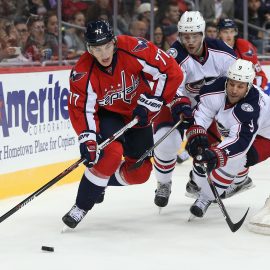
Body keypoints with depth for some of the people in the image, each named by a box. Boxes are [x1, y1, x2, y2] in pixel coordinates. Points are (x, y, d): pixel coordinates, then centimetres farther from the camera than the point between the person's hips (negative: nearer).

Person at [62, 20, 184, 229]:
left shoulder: (135, 50, -31)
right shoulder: (83, 73, -28)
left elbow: (170, 72, -25)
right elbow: (80, 109, -21)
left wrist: (149, 103, -23)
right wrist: (87, 139, -35)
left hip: (136, 112, 2)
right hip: (107, 114, -2)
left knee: (139, 172, 1)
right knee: (112, 153, -30)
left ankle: (101, 181, 29)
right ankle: (82, 206, -16)